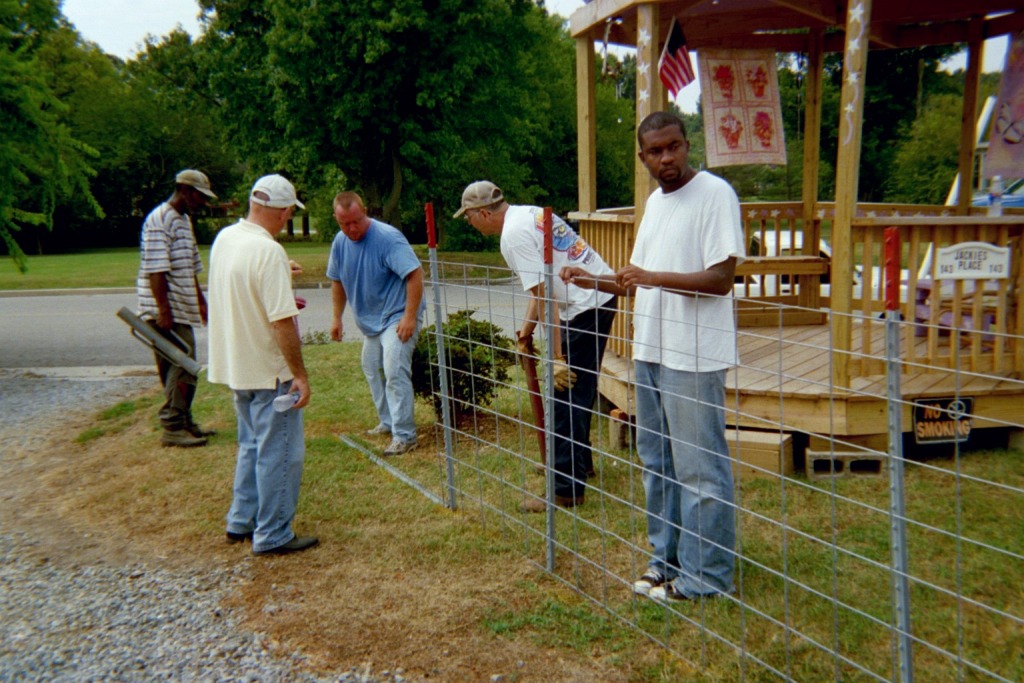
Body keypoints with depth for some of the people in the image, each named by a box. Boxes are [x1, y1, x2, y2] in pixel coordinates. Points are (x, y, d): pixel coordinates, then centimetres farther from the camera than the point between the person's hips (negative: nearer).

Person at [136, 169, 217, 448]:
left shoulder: (184, 220, 18)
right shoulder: (160, 220, -13)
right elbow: (155, 269, -20)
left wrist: (201, 302, 27)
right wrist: (163, 309, -22)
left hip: (182, 310, 10)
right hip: (167, 312, -10)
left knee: (182, 367, 14)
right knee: (181, 366, -9)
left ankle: (183, 422, 22)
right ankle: (172, 427, -2)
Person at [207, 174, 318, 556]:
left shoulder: (224, 239, 4)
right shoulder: (269, 252, -23)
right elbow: (282, 322, -25)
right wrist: (300, 374, -19)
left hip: (236, 365, 9)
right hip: (269, 371, -9)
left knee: (253, 446, 22)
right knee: (280, 453, 3)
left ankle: (241, 522, 31)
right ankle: (272, 536, 12)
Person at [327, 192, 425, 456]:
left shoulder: (388, 238, -22)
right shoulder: (340, 242, 1)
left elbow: (415, 274, -25)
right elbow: (337, 281, 15)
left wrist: (409, 317, -27)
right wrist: (337, 318, 14)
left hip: (397, 316, -8)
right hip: (369, 320, 8)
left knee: (394, 371, -16)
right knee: (373, 371, 16)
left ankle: (404, 435, -11)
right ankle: (387, 423, 32)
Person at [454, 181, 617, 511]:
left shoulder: (513, 235, -16)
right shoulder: (531, 213, 15)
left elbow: (543, 296, -21)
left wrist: (557, 356, -19)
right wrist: (527, 328, 23)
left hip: (585, 307, -10)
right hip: (603, 295, 10)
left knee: (567, 396, -5)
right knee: (579, 389, 22)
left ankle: (567, 490, 1)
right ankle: (580, 461, 37)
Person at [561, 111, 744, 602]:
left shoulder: (715, 194, -10)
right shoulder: (654, 201, 16)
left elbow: (720, 279, -18)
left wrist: (654, 277, -27)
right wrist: (594, 281, 8)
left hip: (694, 357, -9)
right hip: (650, 350, 9)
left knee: (698, 468, 0)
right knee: (656, 460, 17)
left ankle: (706, 576, 14)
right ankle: (668, 558, 32)